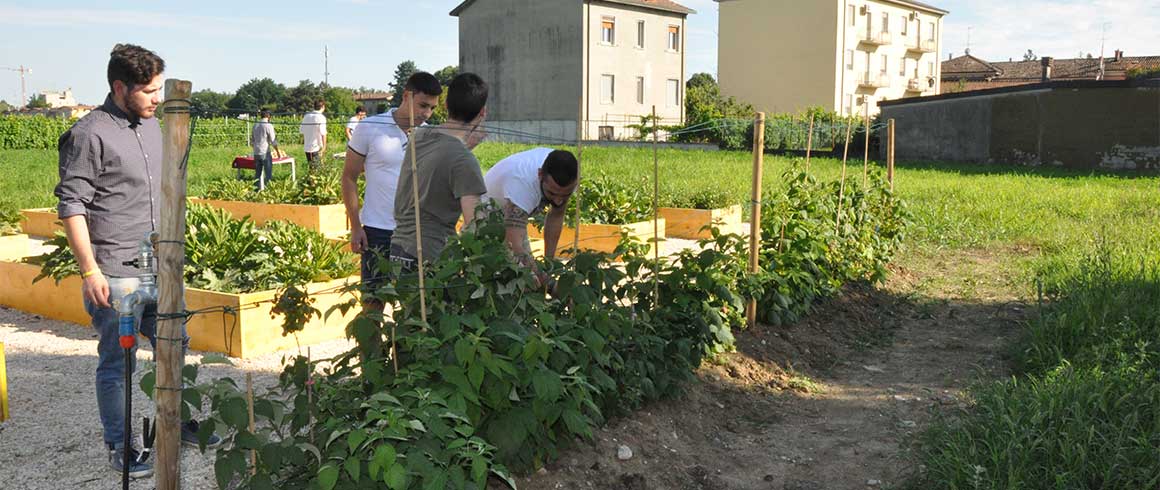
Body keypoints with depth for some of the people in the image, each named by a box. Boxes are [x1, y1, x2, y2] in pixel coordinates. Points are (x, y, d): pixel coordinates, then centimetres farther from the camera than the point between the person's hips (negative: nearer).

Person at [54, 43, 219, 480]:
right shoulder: (90, 135, -13)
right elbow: (71, 207, -14)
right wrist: (89, 271, -17)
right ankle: (119, 449, 19)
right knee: (118, 364, 4)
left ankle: (181, 424, 33)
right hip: (114, 276, -7)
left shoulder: (151, 126, 10)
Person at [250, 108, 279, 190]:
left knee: (258, 174, 12)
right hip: (265, 153, -6)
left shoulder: (255, 126, 9)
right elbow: (273, 142, -9)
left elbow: (252, 142, 15)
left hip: (256, 153, 6)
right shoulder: (269, 126, -9)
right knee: (268, 174, -1)